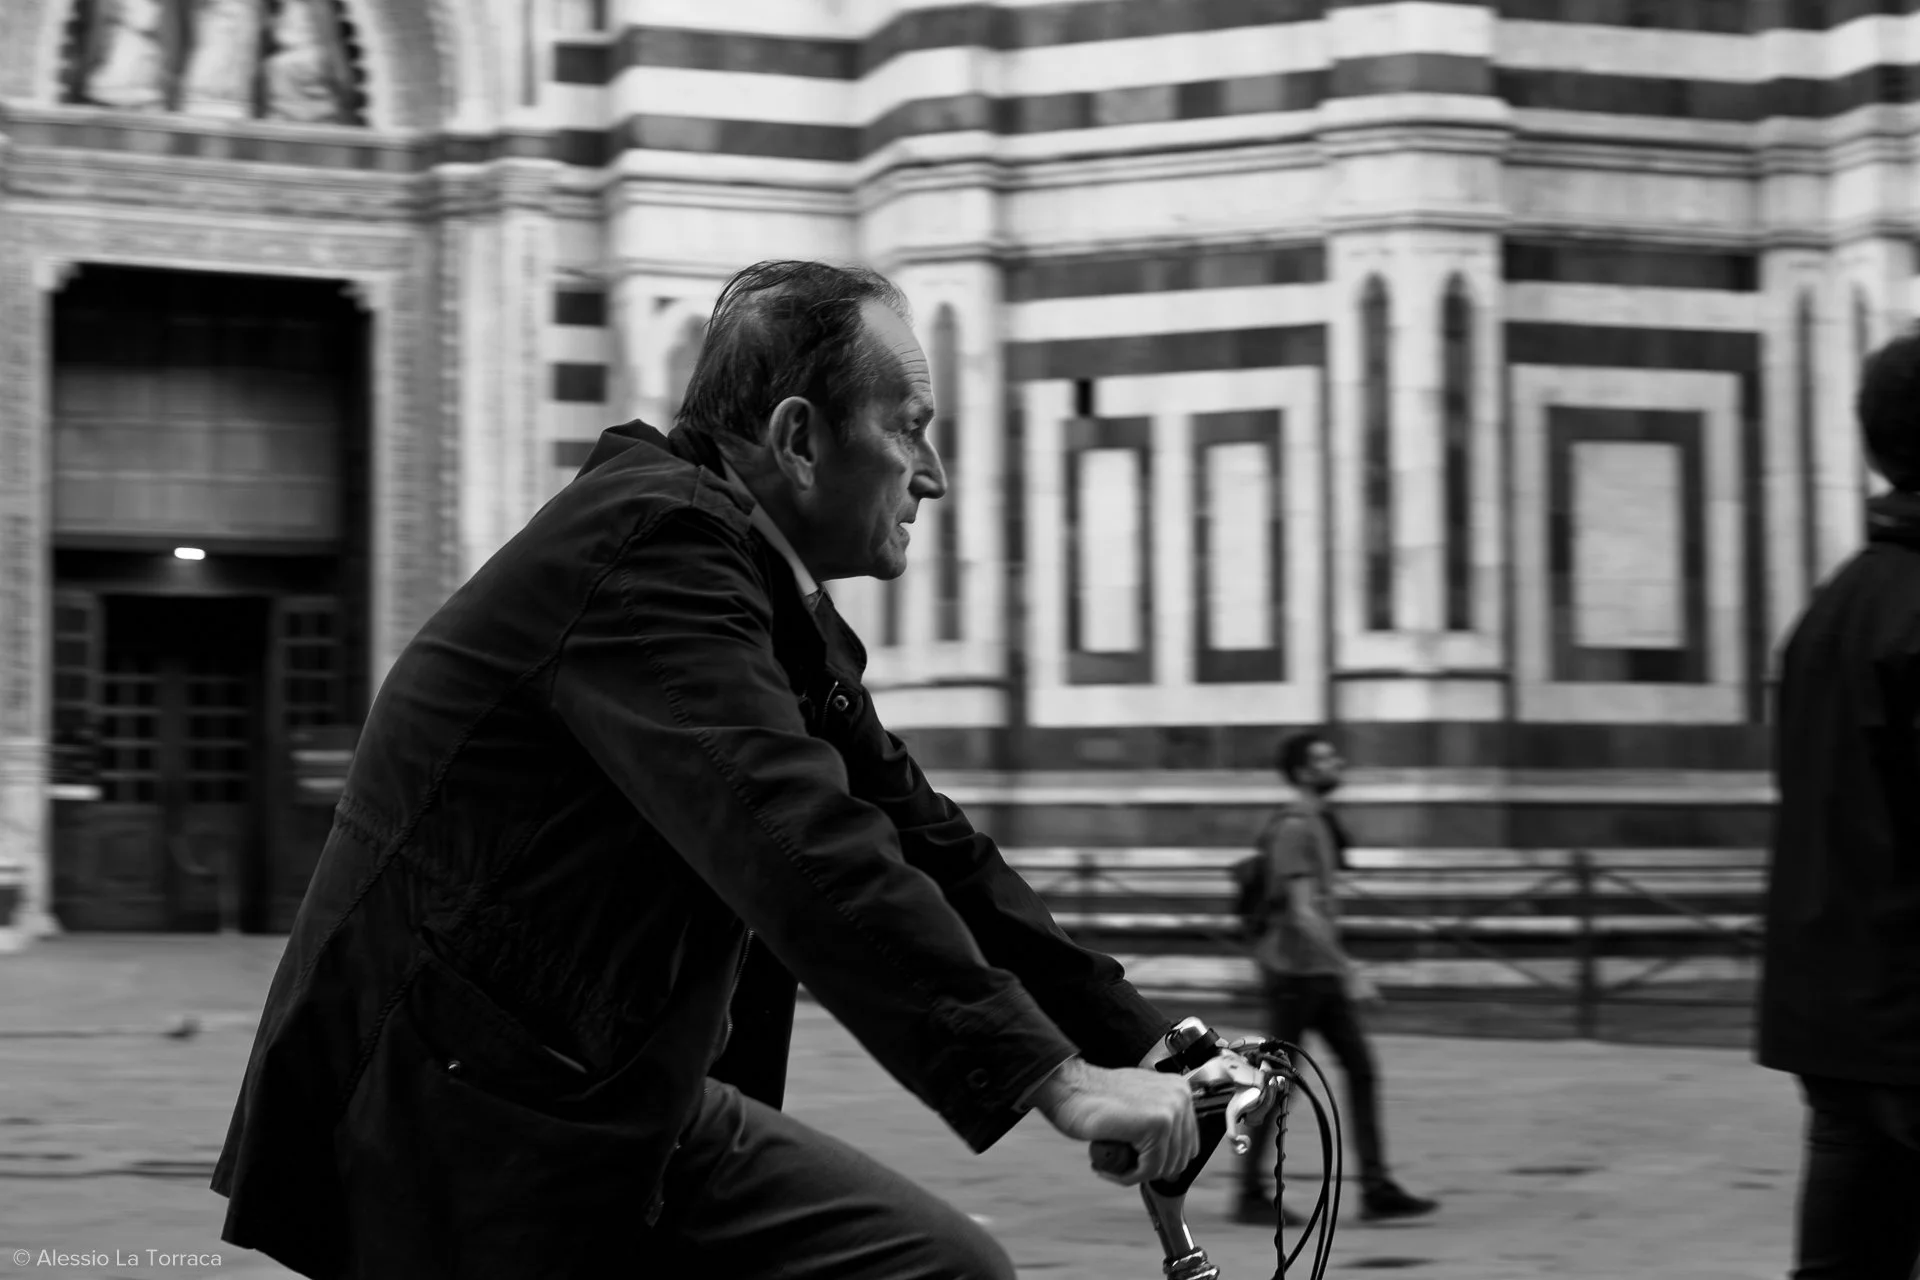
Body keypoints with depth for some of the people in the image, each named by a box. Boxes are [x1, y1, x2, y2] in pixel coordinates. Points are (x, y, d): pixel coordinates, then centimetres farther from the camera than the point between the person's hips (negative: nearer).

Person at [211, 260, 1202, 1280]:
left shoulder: (767, 587, 11)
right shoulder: (656, 541, -19)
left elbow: (919, 837, 11)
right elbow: (799, 849, -31)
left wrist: (1135, 1043, 4)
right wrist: (1056, 1076, -33)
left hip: (625, 1102, 9)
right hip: (457, 1128, -9)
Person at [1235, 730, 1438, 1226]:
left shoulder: (1318, 822, 14)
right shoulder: (1294, 828, -16)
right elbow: (1302, 913, -24)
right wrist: (1350, 972, -25)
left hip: (1322, 975, 9)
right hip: (1296, 971, -9)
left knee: (1362, 1071, 3)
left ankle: (1377, 1190, 2)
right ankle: (1252, 1196, 9)